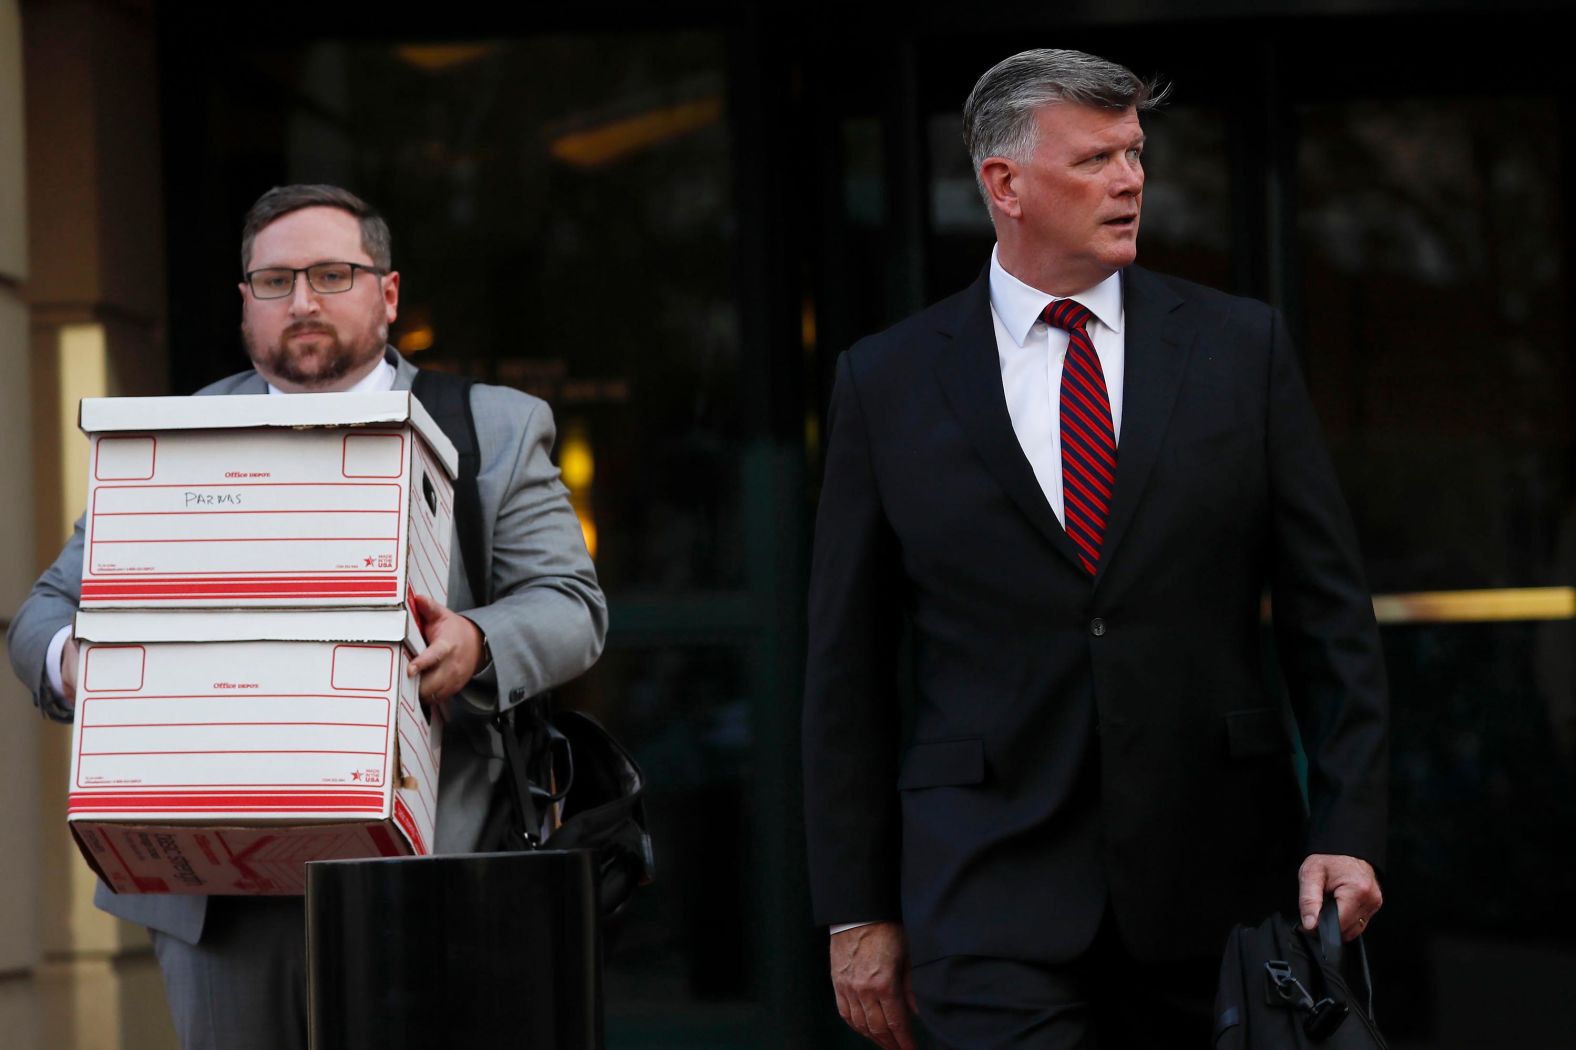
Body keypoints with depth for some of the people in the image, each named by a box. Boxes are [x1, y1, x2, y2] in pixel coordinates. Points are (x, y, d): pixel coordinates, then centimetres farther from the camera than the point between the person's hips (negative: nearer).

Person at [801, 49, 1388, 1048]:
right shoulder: (887, 382, 3)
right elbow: (849, 662, 5)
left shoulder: (1240, 346, 6)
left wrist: (1346, 832, -4)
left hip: (1211, 879, 2)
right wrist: (857, 908, 2)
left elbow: (1328, 609, 5)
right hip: (994, 889, -2)